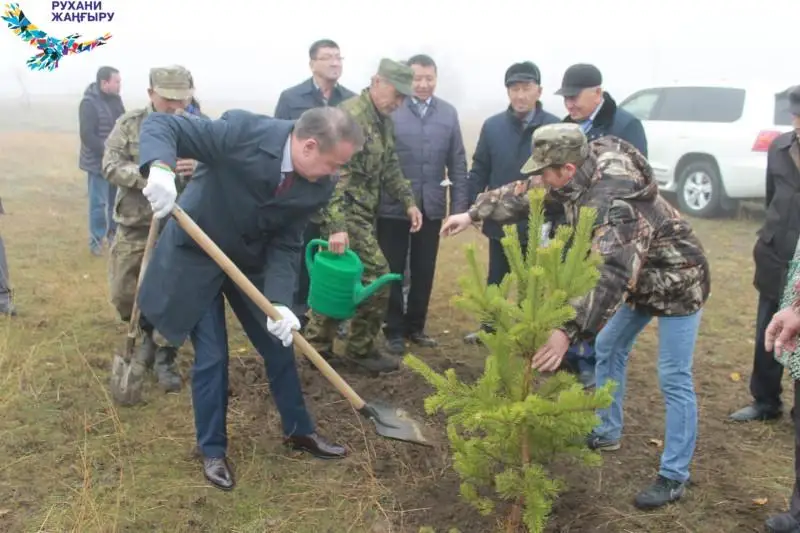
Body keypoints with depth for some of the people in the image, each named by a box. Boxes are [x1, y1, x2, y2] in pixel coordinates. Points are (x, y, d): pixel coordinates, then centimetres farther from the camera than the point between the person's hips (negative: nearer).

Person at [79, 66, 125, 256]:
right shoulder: (89, 103, -16)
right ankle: (96, 240, 12)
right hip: (98, 162, -7)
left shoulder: (116, 99, 6)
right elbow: (87, 136, -20)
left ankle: (113, 233, 30)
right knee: (99, 203, 0)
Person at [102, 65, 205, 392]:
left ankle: (165, 359, 21)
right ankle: (150, 332, 38)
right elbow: (111, 166, -10)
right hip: (135, 227, 2)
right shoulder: (129, 124, -2)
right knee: (124, 295, 9)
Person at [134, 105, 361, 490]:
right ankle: (213, 450, 20)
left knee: (279, 348, 12)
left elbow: (286, 245, -11)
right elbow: (160, 123, -27)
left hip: (251, 261, 5)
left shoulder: (319, 187, -16)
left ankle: (299, 431, 33)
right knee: (211, 357, -1)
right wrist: (160, 168, -48)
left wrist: (279, 302, -25)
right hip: (196, 256, -4)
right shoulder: (243, 132, -31)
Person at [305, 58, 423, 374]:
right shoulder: (349, 115, -19)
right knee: (377, 275, -8)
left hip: (363, 211, 9)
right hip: (346, 212, -9)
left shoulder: (384, 121, 12)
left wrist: (408, 202, 9)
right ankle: (361, 350, 7)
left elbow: (390, 166, 22)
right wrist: (336, 225, -33)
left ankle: (318, 345, 24)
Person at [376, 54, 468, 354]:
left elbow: (457, 163, 7)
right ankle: (394, 330, 20)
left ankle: (415, 326, 27)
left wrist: (460, 205, 3)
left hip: (431, 207, 4)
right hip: (393, 207, -3)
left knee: (424, 272, 12)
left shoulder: (448, 113, 6)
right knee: (392, 272, 7)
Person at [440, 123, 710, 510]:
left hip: (676, 280, -10)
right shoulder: (577, 174, -11)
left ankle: (674, 477, 7)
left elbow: (610, 275, -50)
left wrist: (569, 331, -58)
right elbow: (524, 193, 4)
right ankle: (606, 433, 36)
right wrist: (473, 214, 5)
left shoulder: (616, 201, -40)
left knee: (673, 380, -5)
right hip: (636, 276, 10)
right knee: (607, 347, 19)